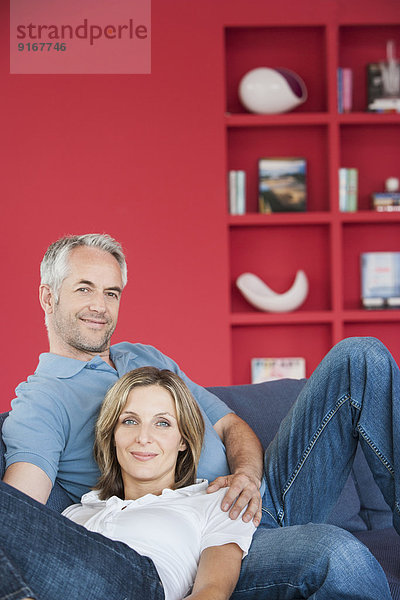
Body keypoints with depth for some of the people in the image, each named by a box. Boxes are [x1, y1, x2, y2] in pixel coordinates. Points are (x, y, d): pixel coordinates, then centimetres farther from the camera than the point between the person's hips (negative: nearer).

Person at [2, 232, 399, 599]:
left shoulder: (146, 358, 22)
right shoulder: (39, 401, -2)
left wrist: (246, 474, -4)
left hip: (258, 500, 8)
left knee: (359, 358, -4)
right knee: (339, 556, -41)